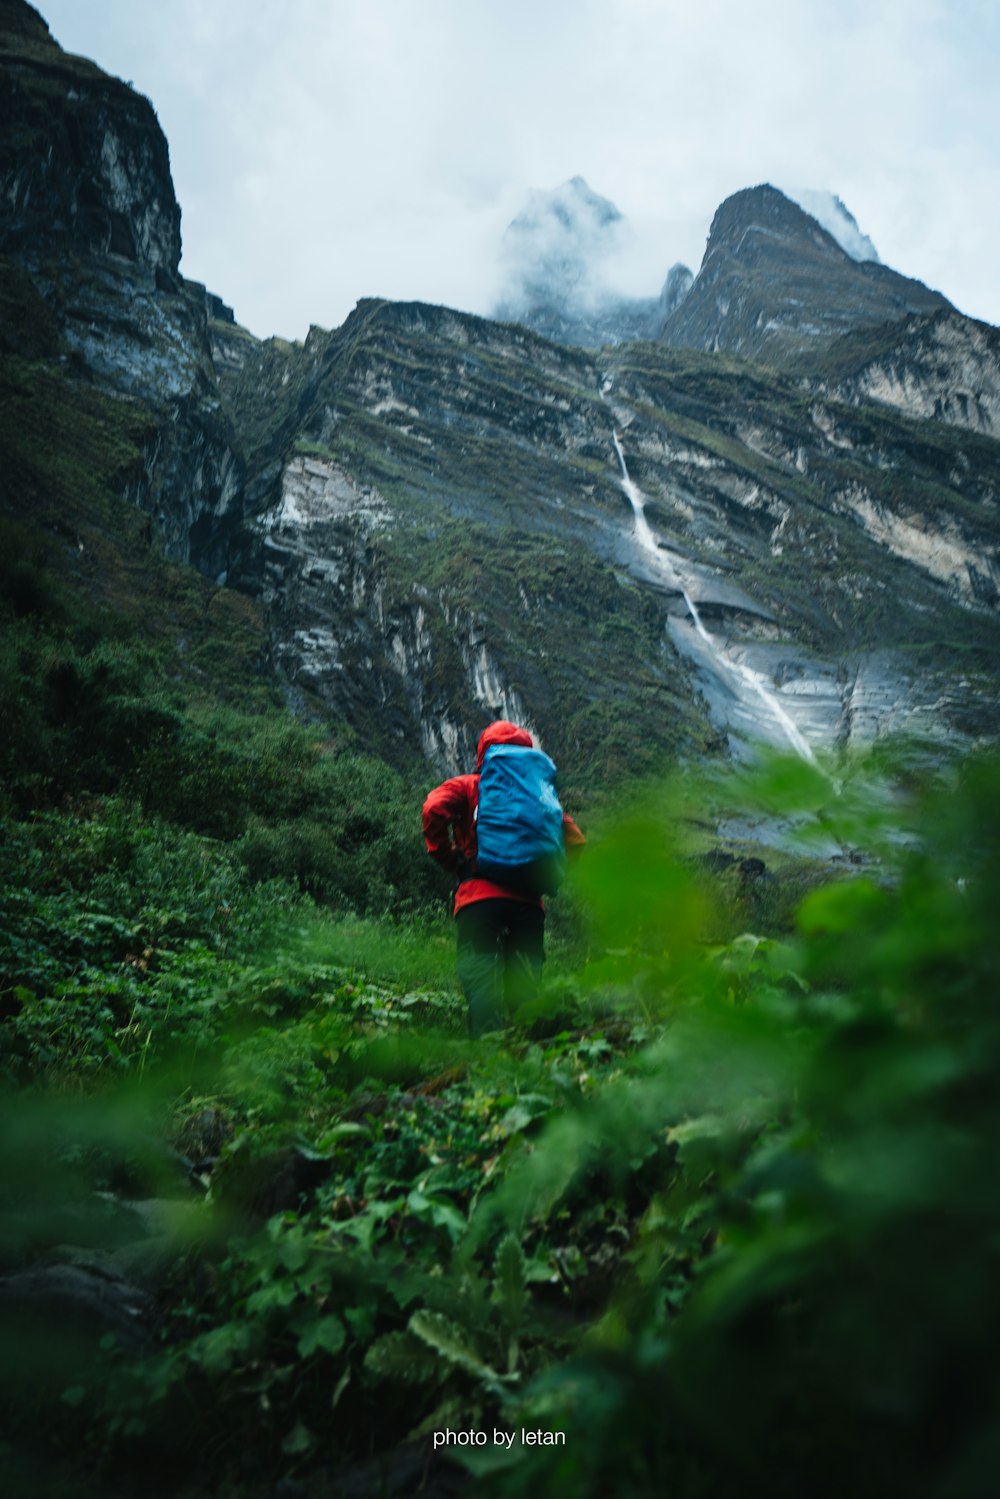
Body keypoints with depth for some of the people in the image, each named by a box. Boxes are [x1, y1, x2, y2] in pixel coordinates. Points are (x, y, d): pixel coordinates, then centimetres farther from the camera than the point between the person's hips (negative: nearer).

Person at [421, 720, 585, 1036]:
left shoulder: (467, 787, 13)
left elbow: (434, 809, -8)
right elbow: (574, 838, 13)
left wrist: (446, 857, 2)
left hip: (480, 896, -3)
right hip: (528, 900, 3)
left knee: (481, 980, -8)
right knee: (524, 985, 7)